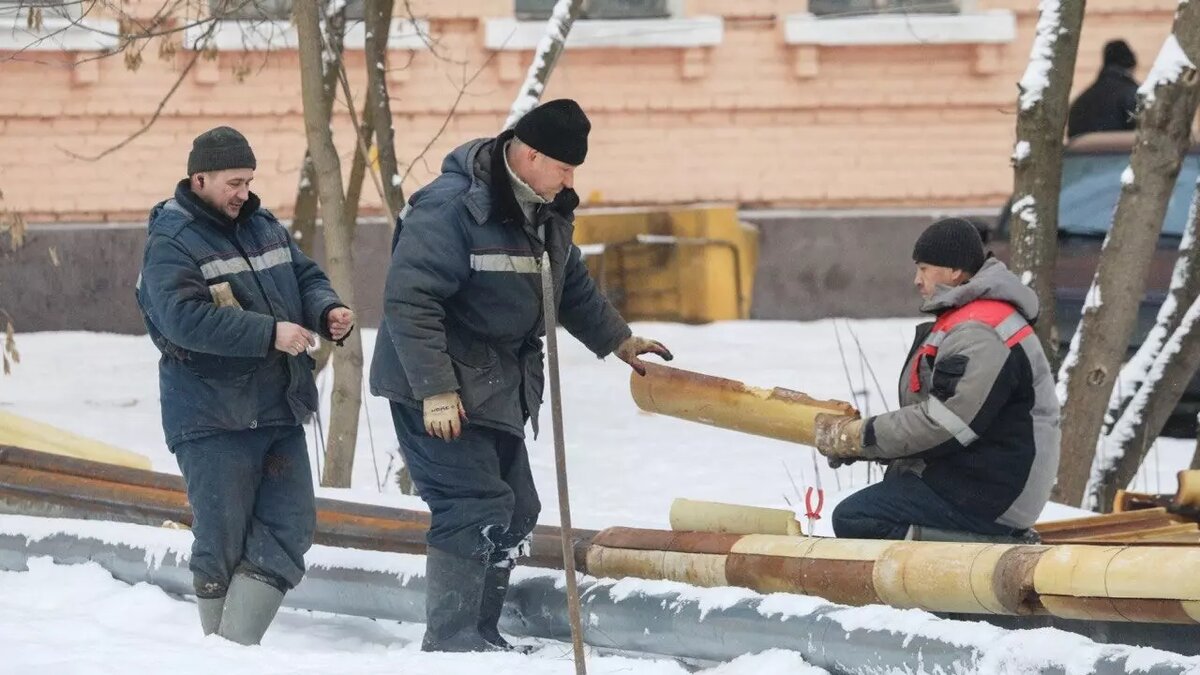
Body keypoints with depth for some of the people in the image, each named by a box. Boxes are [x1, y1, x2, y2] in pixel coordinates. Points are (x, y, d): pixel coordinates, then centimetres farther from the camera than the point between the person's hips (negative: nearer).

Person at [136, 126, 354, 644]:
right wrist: (270, 333, -26)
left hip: (278, 410, 7)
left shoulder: (262, 226, 13)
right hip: (212, 421, -7)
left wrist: (328, 311, -4)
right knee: (223, 540, -3)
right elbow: (185, 317, -23)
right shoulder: (171, 243, -10)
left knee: (290, 526, 0)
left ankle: (238, 642, 1)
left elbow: (306, 277, 20)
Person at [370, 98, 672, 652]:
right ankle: (450, 645, -12)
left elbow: (571, 284, 26)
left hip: (498, 389, 10)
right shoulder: (451, 208, -23)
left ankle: (478, 636, 23)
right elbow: (409, 300, -26)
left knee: (514, 513, 12)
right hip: (438, 389, -10)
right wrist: (435, 390, -28)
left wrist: (617, 339, 31)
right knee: (474, 508, -16)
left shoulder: (548, 212, 7)